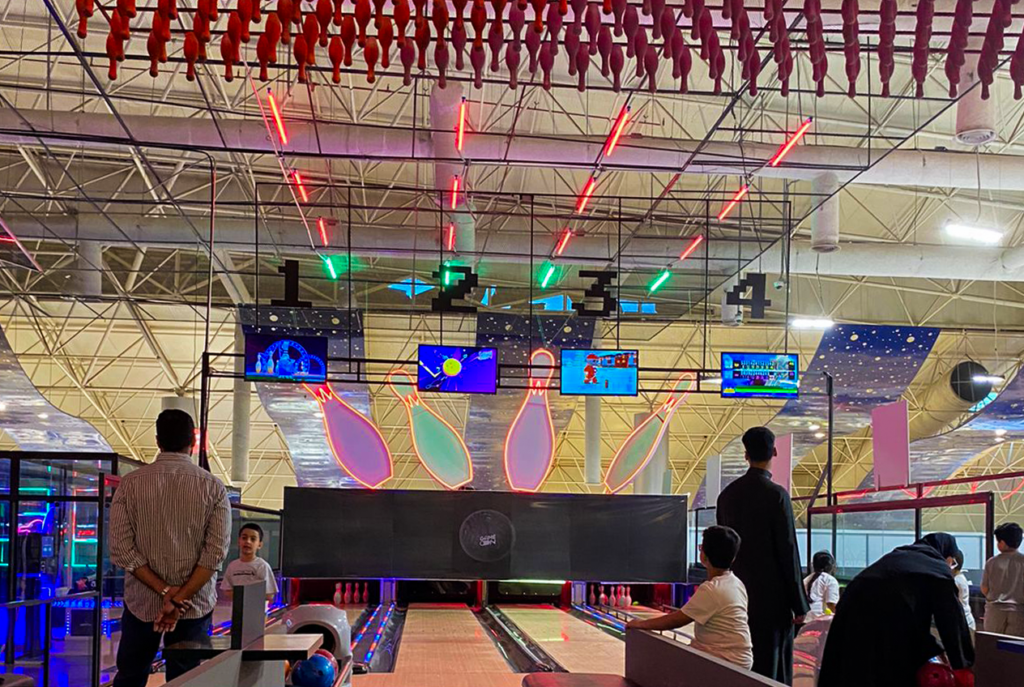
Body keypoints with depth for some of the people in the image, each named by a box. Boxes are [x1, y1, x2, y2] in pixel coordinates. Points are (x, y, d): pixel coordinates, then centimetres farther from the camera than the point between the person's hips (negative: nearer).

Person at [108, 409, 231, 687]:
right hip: (194, 604, 0)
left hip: (142, 601, 0)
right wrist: (180, 600, -12)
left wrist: (165, 592, -11)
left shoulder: (130, 484, -3)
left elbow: (121, 549, -9)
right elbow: (216, 552, -12)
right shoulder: (213, 487, -5)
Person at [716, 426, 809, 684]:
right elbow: (788, 552, -13)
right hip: (772, 597, -6)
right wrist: (800, 604, -7)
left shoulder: (728, 494, 5)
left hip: (737, 595, 6)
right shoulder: (776, 495, -13)